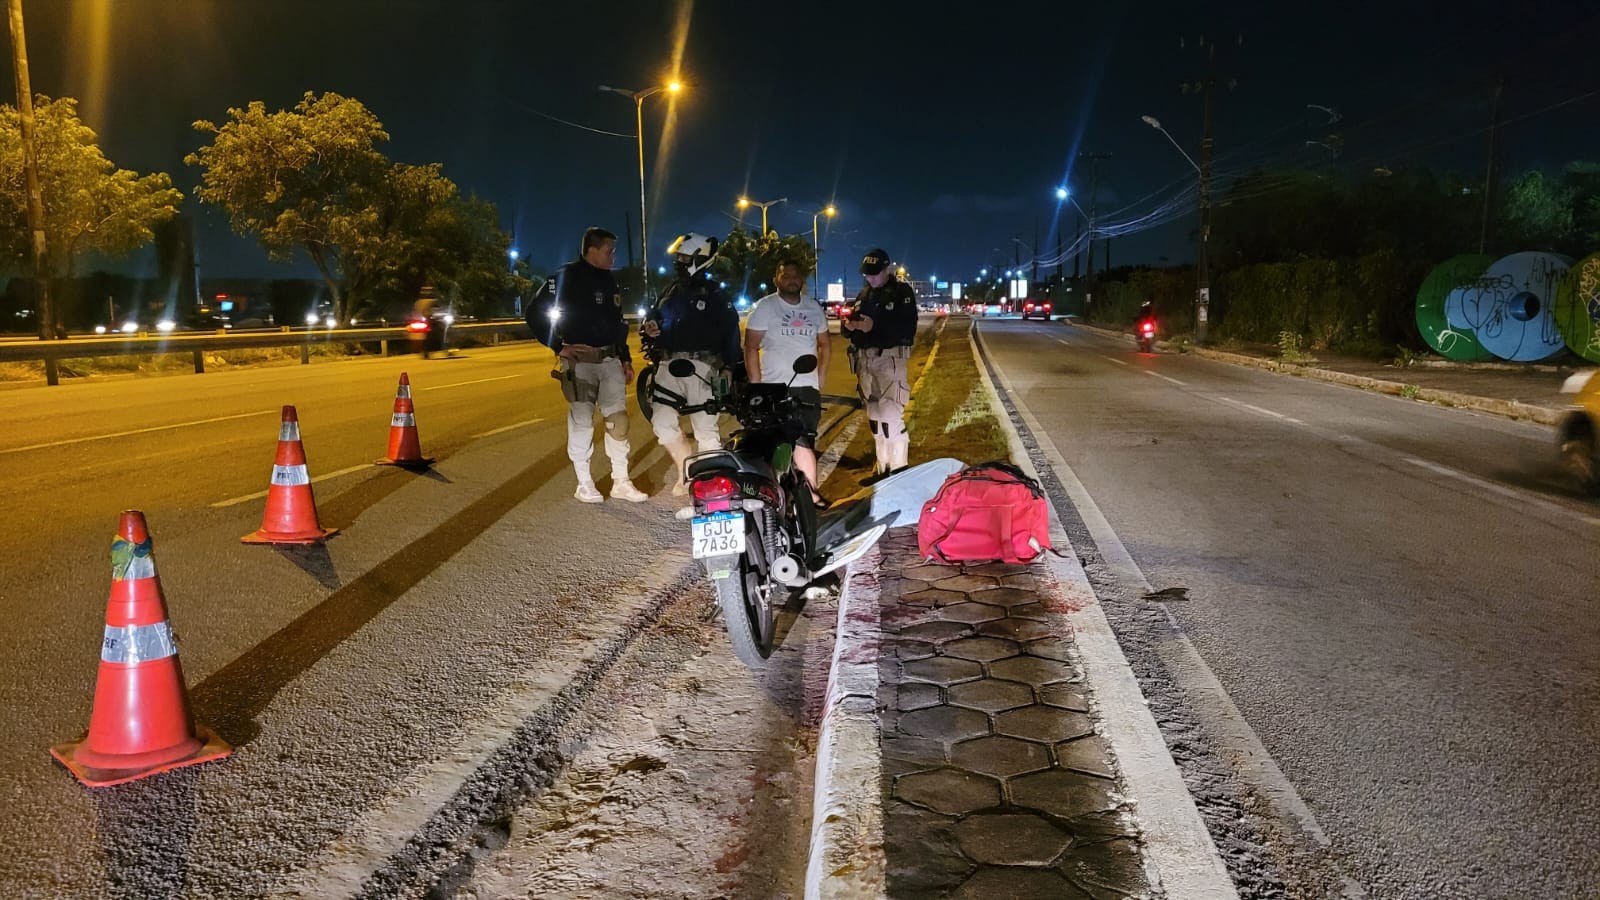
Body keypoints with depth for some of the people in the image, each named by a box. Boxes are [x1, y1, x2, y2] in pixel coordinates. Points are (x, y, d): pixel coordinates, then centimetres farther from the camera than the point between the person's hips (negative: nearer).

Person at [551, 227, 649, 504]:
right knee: (582, 421, -2)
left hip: (610, 359, 7)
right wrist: (559, 347, -18)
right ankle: (584, 484, 7)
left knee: (618, 418, 4)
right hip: (580, 359, -6)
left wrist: (625, 358, 20)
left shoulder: (609, 281, 17)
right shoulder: (568, 276, -6)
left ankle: (621, 482, 11)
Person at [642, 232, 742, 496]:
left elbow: (731, 330, -4)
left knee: (705, 428, -3)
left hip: (701, 366, -6)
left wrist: (728, 367, -12)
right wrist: (649, 325, 5)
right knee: (661, 421, -3)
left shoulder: (714, 294, 0)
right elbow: (656, 314, 30)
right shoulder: (672, 290, 18)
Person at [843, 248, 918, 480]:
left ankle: (899, 469, -9)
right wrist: (849, 325, -6)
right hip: (865, 359, 7)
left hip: (889, 358, -7)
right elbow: (850, 329, 18)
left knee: (891, 416, -14)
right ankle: (882, 467, 21)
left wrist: (875, 326, -25)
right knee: (874, 417, 12)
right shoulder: (864, 294, 18)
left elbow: (908, 329, -16)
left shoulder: (902, 292, -3)